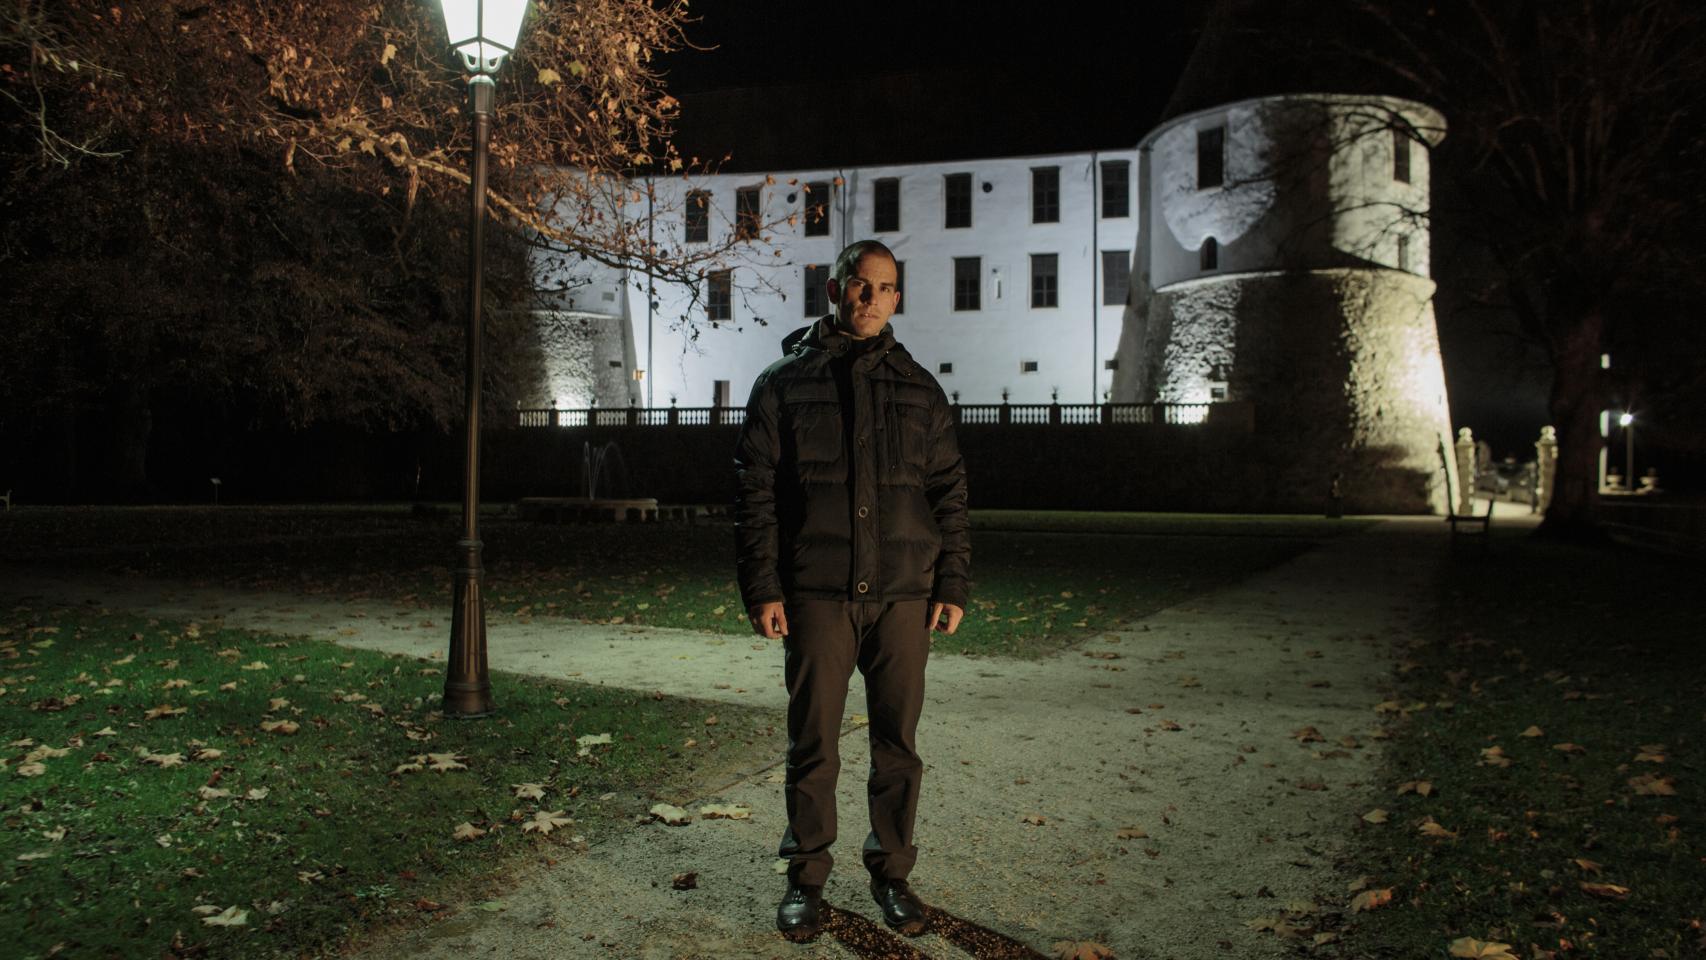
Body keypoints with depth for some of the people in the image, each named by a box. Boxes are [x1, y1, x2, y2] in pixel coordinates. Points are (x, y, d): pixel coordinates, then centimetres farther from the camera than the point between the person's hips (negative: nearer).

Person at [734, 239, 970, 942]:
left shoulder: (919, 391, 11)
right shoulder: (784, 384, 5)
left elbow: (948, 494, 11)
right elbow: (754, 494, 2)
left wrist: (953, 586, 4)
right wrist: (762, 589, -6)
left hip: (903, 596, 2)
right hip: (816, 597, -2)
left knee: (897, 744, 8)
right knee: (812, 746, 5)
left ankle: (892, 875, 24)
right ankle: (806, 881, 20)